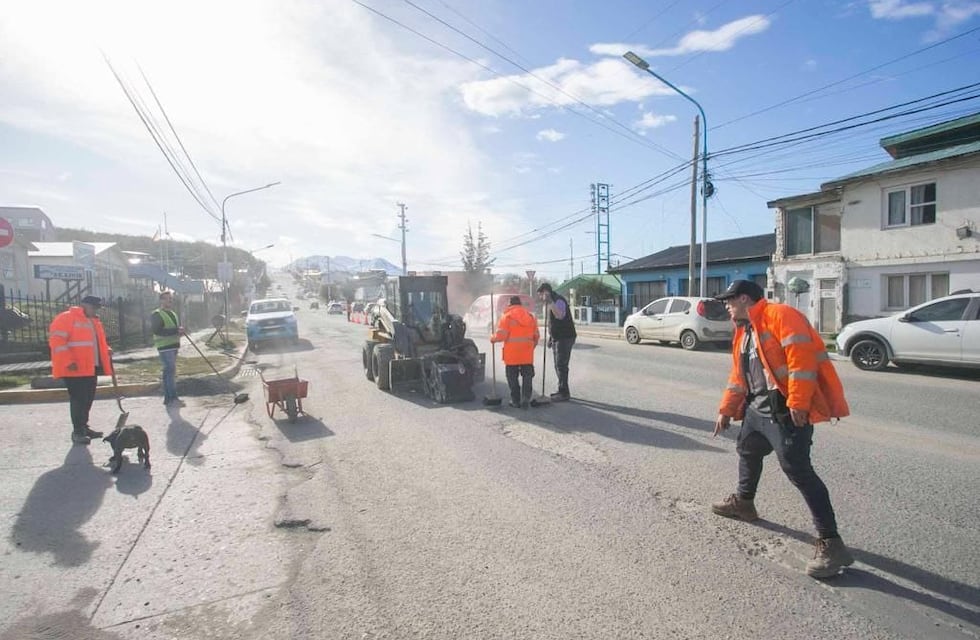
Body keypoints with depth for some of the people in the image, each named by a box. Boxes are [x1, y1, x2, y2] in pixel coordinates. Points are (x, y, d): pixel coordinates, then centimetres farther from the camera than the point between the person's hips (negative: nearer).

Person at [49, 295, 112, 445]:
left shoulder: (94, 321, 19)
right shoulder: (66, 317, -9)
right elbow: (57, 341, -17)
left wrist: (106, 350, 9)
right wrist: (69, 362, -23)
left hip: (91, 368, 9)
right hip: (75, 369, -9)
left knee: (88, 399, 13)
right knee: (78, 399, -6)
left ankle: (83, 426, 23)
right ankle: (77, 431, 1)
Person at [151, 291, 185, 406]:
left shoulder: (173, 314, 18)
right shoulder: (156, 314, -8)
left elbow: (177, 327, 27)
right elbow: (157, 331, -19)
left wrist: (180, 330, 3)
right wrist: (175, 330, -24)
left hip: (173, 346, 9)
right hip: (165, 347, -9)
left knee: (168, 372, 11)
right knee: (171, 371, -13)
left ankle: (167, 398, 16)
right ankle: (173, 398, -12)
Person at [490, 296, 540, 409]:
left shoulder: (507, 316, -8)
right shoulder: (531, 316, 9)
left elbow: (501, 336, -13)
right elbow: (537, 336, 12)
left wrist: (492, 338, 7)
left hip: (512, 355, -3)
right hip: (527, 354, 4)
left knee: (513, 377, 8)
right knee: (527, 376, 9)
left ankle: (515, 400, 12)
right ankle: (525, 399, 1)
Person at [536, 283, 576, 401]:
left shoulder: (559, 301, -16)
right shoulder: (549, 304, 15)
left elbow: (560, 316, -38)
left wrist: (550, 301, -42)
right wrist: (550, 338, 22)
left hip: (565, 338, -10)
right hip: (556, 338, 10)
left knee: (561, 365, -8)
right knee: (558, 366, 15)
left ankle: (564, 393, -2)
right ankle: (562, 390, 24)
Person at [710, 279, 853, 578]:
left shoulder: (778, 314, -13)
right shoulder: (744, 332, 18)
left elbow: (801, 354, -24)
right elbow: (738, 376, 24)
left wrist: (798, 401, -28)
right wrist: (726, 410, 26)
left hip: (787, 411, -11)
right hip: (758, 409, 11)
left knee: (798, 470, -13)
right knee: (747, 449, 25)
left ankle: (831, 544, -6)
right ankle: (743, 503, 48)